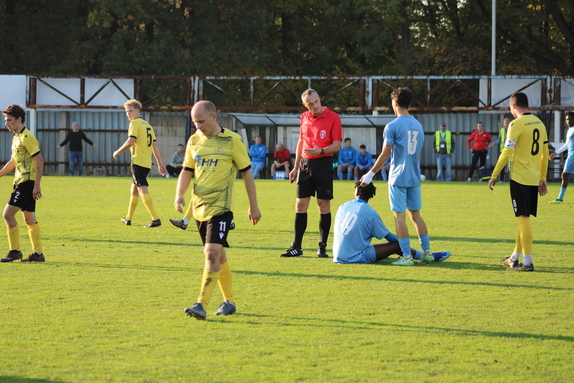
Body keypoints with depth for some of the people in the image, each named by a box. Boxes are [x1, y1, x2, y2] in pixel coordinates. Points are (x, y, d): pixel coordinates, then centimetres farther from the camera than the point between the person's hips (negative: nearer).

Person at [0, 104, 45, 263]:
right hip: (21, 182, 10)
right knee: (29, 219, 10)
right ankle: (38, 254, 12)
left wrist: (37, 185, -21)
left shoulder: (27, 137, -14)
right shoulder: (16, 138, 16)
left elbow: (39, 160, -18)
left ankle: (15, 251, -6)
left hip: (27, 182, -10)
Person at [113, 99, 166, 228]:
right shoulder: (148, 125, 19)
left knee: (143, 189, -14)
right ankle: (128, 218, 32)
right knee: (134, 188, 21)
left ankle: (155, 219, -25)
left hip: (138, 161, -9)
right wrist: (160, 163, 15)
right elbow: (155, 146, 17)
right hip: (147, 163, 9)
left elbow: (130, 141, -17)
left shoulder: (135, 123, -6)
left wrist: (117, 152, -5)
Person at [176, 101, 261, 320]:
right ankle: (229, 302, 25)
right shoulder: (194, 141, 9)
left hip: (220, 207, -6)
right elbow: (187, 171, 16)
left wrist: (253, 206, 4)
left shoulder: (232, 141, -5)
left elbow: (246, 173, 1)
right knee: (218, 255, 14)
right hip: (199, 207, 6)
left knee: (212, 253, -17)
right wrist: (179, 194, -2)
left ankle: (202, 305, -21)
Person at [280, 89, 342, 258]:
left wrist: (321, 151, -24)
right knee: (300, 205, 3)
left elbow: (337, 145, -7)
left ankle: (322, 247, 5)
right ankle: (296, 247, 8)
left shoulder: (333, 117, -7)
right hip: (305, 164, 5)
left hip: (323, 163, -5)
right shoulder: (304, 118, 9)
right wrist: (296, 167, 17)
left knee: (324, 205, -1)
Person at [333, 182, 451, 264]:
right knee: (395, 245, 2)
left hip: (338, 257, 6)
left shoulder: (343, 207, 7)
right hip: (356, 258, -6)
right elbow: (388, 236, 1)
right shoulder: (370, 213, -10)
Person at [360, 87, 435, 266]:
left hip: (398, 177, -6)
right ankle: (427, 252, 13)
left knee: (399, 216, -3)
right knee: (415, 214, 14)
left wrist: (370, 174, -4)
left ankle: (407, 256, -7)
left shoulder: (392, 126, -10)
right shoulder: (418, 125, 10)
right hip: (414, 177, 6)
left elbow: (385, 154, -11)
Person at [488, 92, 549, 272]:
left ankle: (527, 262, -7)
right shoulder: (539, 123, 10)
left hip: (519, 178, -7)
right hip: (534, 179, 7)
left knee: (523, 218, -6)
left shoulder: (516, 124, -12)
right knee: (524, 219, 16)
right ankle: (515, 257, 26)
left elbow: (507, 153, -15)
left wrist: (494, 176, -8)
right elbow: (545, 153, 15)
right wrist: (543, 179, 21)